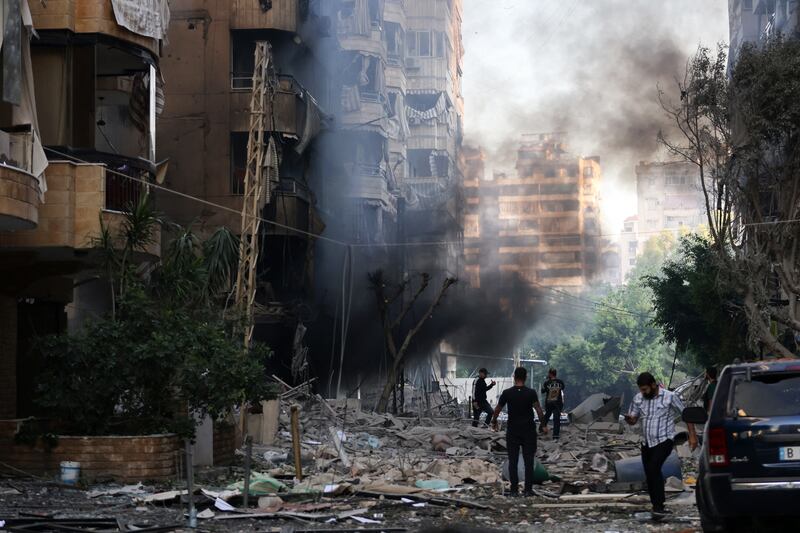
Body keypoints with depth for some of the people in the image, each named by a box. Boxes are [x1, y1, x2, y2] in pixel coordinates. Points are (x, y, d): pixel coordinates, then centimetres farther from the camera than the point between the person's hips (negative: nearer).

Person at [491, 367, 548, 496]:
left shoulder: (507, 393, -3)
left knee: (513, 461, 5)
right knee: (528, 461, 4)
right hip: (528, 430, -1)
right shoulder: (531, 393, -6)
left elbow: (497, 409, 6)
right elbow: (538, 409, -16)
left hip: (512, 431, 1)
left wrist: (494, 422, 22)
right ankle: (528, 489, 2)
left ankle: (514, 490, 3)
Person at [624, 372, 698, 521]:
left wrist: (692, 435, -7)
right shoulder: (638, 399, 5)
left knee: (654, 468, -25)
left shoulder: (670, 397, -8)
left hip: (664, 441, -6)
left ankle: (659, 507, -25)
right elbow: (633, 420, 10)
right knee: (649, 476, 6)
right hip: (647, 443, 6)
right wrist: (628, 418, -15)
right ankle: (658, 509, 18)